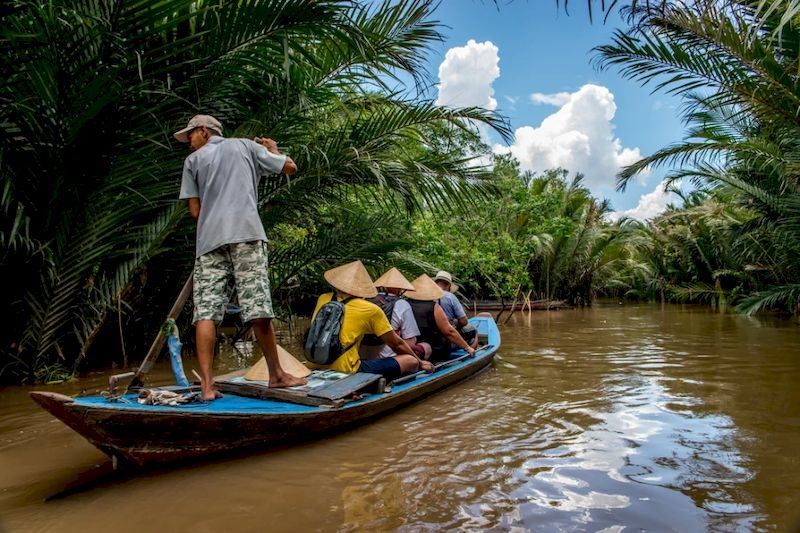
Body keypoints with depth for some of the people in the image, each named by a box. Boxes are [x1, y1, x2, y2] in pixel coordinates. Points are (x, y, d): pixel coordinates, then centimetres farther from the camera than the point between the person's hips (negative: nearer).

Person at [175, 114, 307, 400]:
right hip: (246, 233, -1)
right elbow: (291, 167, 21)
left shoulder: (193, 160, 20)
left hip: (209, 238, 1)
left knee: (205, 312, -2)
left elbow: (195, 211, 12)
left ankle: (207, 384, -7)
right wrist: (273, 149, 39)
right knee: (258, 308, -2)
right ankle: (276, 374, 7)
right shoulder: (246, 146, 20)